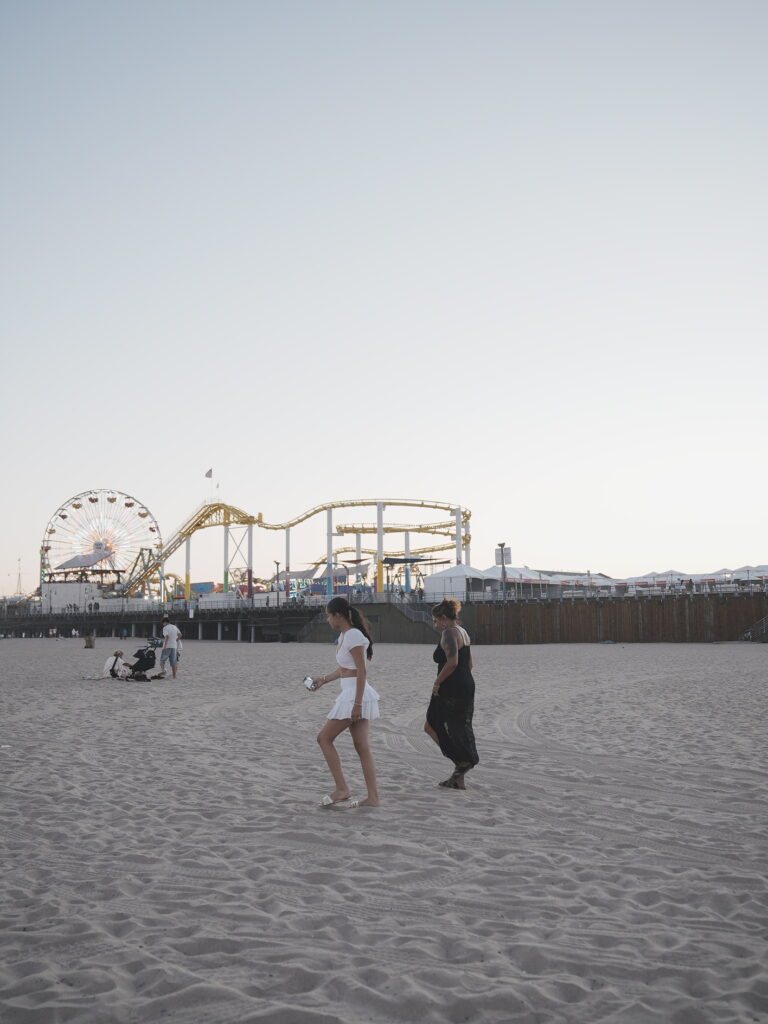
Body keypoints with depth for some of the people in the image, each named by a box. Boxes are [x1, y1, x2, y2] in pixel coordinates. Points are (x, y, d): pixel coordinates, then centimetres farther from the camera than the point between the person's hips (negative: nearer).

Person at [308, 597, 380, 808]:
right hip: (351, 695, 10)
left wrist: (357, 703, -21)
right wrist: (323, 680, 29)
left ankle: (341, 789, 1)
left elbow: (361, 672, -19)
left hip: (355, 695, -10)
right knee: (362, 746, 7)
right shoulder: (344, 635, 14)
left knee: (324, 737, -2)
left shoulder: (353, 635, -15)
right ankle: (372, 797, 7)